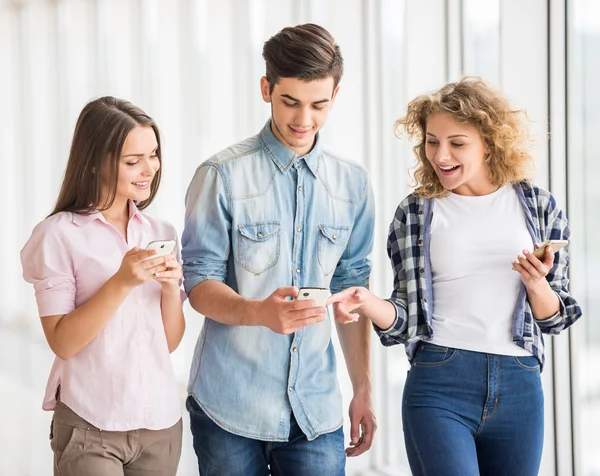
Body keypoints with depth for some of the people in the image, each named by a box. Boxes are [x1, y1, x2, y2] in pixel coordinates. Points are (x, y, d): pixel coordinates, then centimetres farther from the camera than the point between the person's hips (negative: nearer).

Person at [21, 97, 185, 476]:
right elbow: (63, 342, -12)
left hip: (161, 419, 5)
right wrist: (122, 282, -21)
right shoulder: (59, 235, -9)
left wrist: (170, 288, -10)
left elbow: (170, 342, 7)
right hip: (90, 427, -5)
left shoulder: (161, 233, 6)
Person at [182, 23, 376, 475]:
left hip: (316, 410, 3)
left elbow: (351, 290, 12)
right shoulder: (223, 175, -6)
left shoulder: (352, 184, 6)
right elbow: (199, 282, -7)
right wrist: (260, 312, -26)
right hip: (230, 405, -3)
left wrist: (363, 389, 11)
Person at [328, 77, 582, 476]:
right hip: (439, 386, -2)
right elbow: (407, 319, 5)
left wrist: (536, 283, -12)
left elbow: (554, 319, 9)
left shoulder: (538, 207, 6)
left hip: (519, 388, 2)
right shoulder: (415, 214, 4)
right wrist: (368, 304, -15)